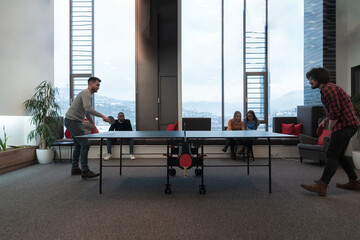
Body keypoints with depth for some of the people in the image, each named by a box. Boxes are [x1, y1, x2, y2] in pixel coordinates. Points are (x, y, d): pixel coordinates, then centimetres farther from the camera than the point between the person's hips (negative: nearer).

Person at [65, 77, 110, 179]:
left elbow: (87, 111, 26)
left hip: (76, 121, 11)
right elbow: (88, 109, -31)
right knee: (85, 144, -14)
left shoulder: (88, 94, 18)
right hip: (72, 121, -11)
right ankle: (85, 171, -11)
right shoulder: (86, 93, -15)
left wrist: (93, 123, 25)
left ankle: (75, 168, 25)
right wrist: (102, 116, -30)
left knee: (78, 145, 16)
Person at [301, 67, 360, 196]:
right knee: (338, 155, 17)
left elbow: (336, 112, -20)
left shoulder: (329, 89, -15)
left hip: (344, 125, -11)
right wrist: (325, 120, 11)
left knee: (332, 155, -13)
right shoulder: (327, 89, 19)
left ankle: (321, 186, -13)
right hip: (347, 125, 11)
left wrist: (330, 129, -9)